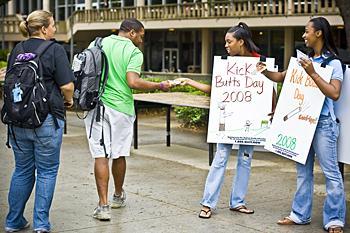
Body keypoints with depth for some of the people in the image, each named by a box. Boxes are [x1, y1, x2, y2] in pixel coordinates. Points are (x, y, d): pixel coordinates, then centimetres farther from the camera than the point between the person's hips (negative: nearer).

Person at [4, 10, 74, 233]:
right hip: (47, 119, -5)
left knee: (22, 170, 16)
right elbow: (67, 85, -13)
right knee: (47, 171, 6)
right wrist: (68, 100, 6)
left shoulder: (16, 50, 9)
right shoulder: (55, 50, -9)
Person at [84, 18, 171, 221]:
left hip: (96, 104, 2)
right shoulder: (134, 52, -5)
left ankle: (103, 205, -4)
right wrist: (160, 86, -7)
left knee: (101, 155, 1)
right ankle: (118, 196, 34)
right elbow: (133, 82, -18)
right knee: (119, 154, 15)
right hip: (120, 107, -2)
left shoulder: (98, 43, 7)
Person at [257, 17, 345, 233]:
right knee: (303, 170, 12)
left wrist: (313, 73, -21)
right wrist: (264, 71, 5)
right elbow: (282, 77, 21)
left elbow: (334, 94, -17)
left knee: (331, 171, -4)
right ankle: (300, 214, 21)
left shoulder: (333, 62, -6)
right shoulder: (305, 60, 12)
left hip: (323, 122, -7)